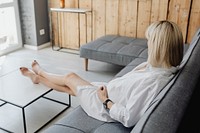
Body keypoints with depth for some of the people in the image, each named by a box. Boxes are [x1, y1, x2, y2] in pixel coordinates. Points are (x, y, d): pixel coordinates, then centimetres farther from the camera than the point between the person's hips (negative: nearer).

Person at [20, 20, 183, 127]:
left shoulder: (153, 81, -36)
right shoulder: (166, 68, -7)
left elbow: (129, 119, -32)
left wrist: (105, 101, -20)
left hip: (105, 106, -7)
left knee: (70, 77, 14)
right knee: (70, 86, 21)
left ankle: (40, 72, 45)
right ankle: (38, 76, 48)